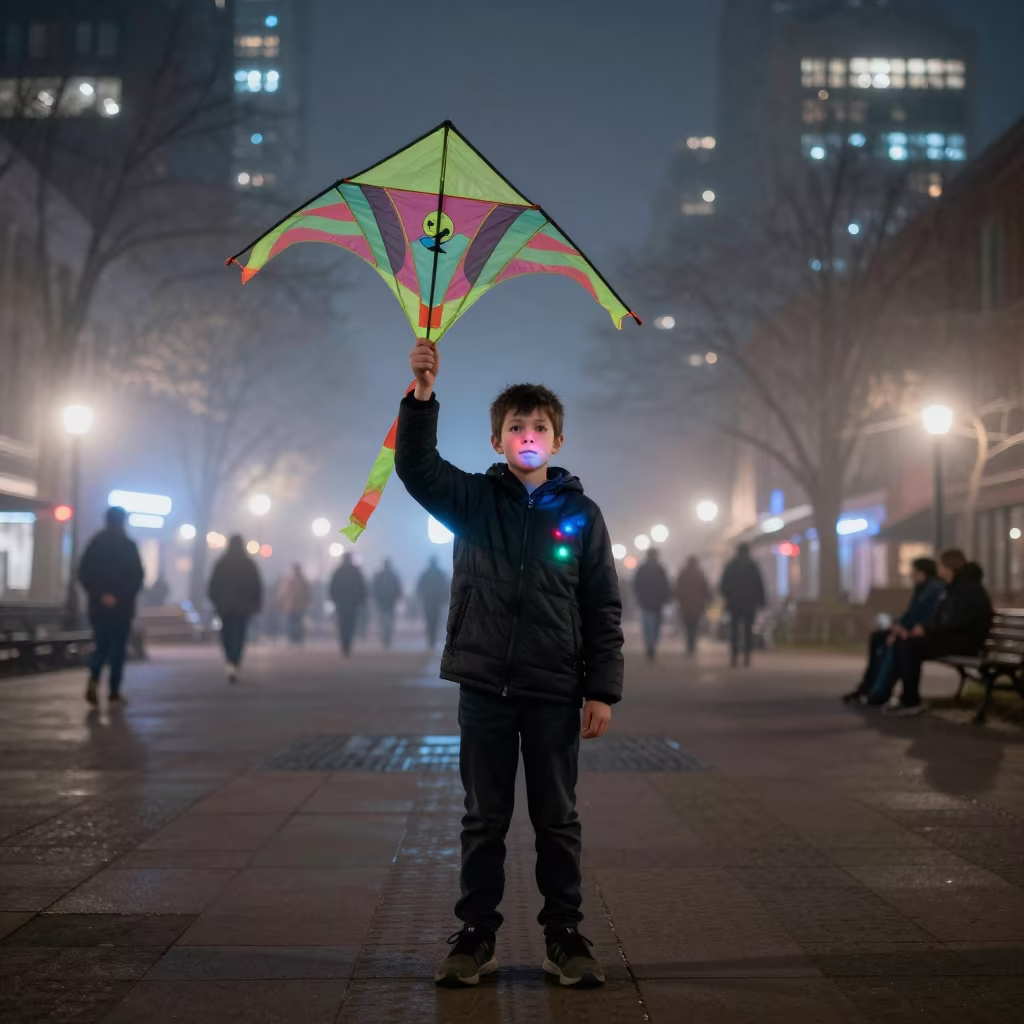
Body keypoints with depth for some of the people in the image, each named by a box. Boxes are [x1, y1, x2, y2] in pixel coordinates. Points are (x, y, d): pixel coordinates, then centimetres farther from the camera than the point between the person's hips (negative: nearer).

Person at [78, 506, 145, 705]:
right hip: (122, 606, -3)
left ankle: (94, 678, -16)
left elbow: (84, 573, 1)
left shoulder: (95, 543, 5)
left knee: (100, 646, 11)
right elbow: (138, 575, -11)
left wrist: (98, 594, 0)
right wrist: (126, 596, -4)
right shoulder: (128, 545, -5)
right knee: (118, 648, 6)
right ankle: (114, 692, 5)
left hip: (99, 605, 3)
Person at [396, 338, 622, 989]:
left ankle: (565, 936, 19)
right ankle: (477, 935, 18)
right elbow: (416, 466, -12)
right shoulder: (473, 501, 5)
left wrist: (602, 691, -4)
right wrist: (423, 392, -25)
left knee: (558, 820, 8)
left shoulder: (580, 514, 3)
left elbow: (604, 611, 2)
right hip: (484, 688, 0)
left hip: (555, 692, 0)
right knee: (484, 819, 9)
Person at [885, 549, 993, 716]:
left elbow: (958, 621, -23)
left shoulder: (969, 588, -12)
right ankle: (908, 698, -8)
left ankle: (911, 702, -17)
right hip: (951, 636, 9)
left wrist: (928, 630, -21)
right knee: (902, 642, -6)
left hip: (965, 641, -9)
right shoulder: (954, 587, 18)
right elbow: (941, 619, 16)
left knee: (911, 645, -24)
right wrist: (924, 628, -3)